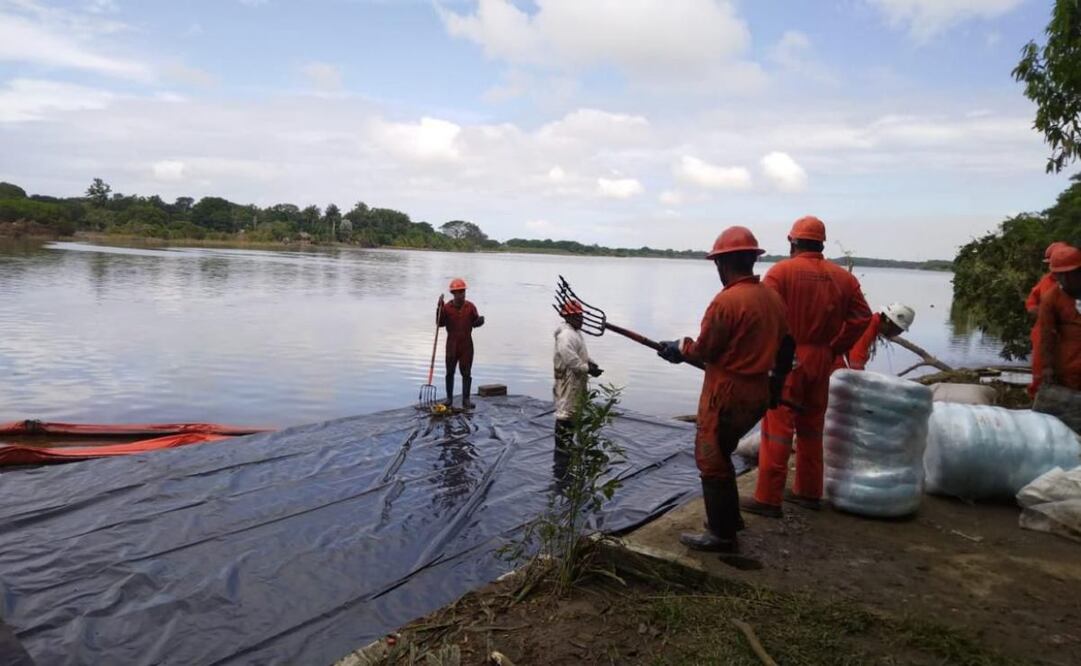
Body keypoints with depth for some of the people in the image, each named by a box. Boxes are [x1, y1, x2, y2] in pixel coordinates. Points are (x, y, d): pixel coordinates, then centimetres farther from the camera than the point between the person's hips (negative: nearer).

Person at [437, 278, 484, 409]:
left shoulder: (470, 307, 0)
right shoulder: (447, 307, -3)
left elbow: (475, 323, 3)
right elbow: (440, 323, -9)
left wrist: (480, 321, -19)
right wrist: (440, 308, -17)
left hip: (466, 344, 0)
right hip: (452, 345, 0)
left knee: (466, 373, 1)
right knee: (450, 372, 9)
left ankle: (466, 400, 6)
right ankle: (449, 398, 22)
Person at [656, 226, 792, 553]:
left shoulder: (727, 300, -19)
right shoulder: (774, 298, 5)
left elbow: (703, 350, -13)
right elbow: (782, 345, 12)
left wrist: (678, 349, 6)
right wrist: (777, 384, 23)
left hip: (727, 395, -8)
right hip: (758, 393, 8)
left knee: (711, 461, 5)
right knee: (719, 455, 22)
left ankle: (722, 535, 13)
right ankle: (728, 519, 32)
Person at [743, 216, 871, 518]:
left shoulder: (780, 272, -9)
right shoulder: (843, 277, 5)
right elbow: (861, 318, 1)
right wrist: (833, 348, 6)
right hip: (821, 362, 5)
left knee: (777, 429, 0)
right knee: (811, 428, 18)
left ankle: (768, 498, 4)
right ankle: (808, 492, 28)